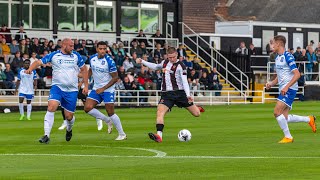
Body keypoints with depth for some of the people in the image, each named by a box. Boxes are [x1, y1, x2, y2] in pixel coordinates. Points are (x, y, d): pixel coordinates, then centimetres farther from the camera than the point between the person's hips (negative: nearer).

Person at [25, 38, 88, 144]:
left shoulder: (76, 56, 4)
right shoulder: (54, 55, -2)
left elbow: (84, 69, 14)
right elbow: (39, 62, -5)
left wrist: (86, 85, 9)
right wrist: (30, 69, -25)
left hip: (72, 90, 1)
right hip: (57, 87, -1)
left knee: (69, 116, 3)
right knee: (51, 107, -25)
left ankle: (69, 129, 40)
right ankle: (46, 135, -23)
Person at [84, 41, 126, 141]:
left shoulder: (109, 61, -17)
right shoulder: (92, 58, 1)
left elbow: (115, 78, -14)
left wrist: (103, 88, -17)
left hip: (108, 89, -6)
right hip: (96, 88, 6)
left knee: (110, 112, -7)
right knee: (87, 108, -10)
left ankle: (122, 134, 9)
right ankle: (107, 120, 12)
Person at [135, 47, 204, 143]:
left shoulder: (180, 66, -7)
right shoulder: (164, 62, 10)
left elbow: (185, 81, -14)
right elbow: (156, 67, 32)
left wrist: (188, 95, -26)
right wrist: (142, 62, 30)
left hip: (179, 92, -3)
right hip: (167, 93, 3)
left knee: (196, 114, 2)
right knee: (160, 112, -22)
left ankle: (196, 109, 41)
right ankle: (159, 135, -31)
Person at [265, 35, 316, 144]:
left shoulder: (288, 56, -12)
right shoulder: (277, 58, 16)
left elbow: (297, 74, -19)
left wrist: (286, 87, -26)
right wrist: (271, 84, 8)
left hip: (289, 89, -9)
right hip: (283, 89, 9)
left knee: (277, 112, -18)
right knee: (284, 118, 5)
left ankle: (288, 137, -8)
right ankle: (309, 119, 20)